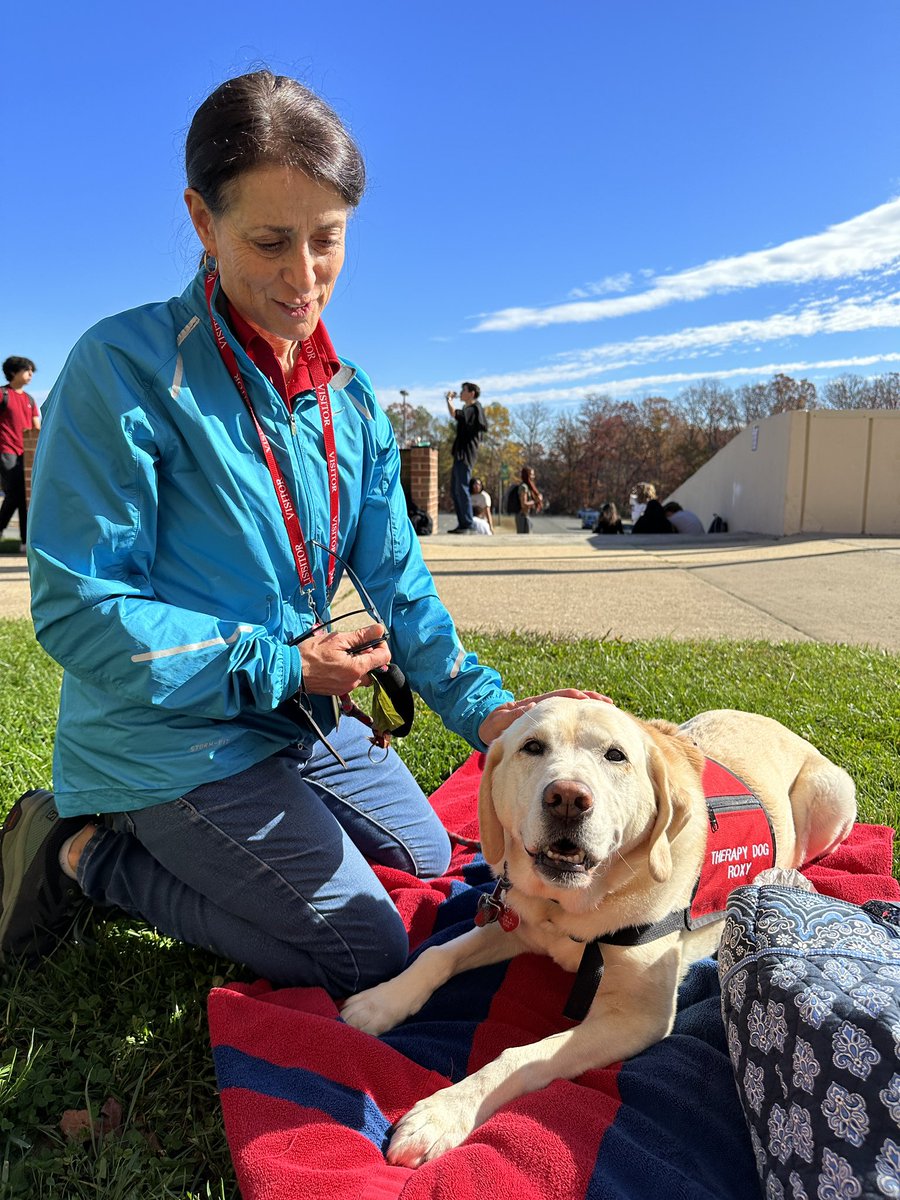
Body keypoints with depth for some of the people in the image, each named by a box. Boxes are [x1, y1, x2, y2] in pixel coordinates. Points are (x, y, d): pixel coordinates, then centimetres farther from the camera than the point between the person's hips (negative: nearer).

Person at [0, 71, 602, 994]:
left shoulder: (351, 403, 3)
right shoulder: (125, 370, -18)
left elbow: (395, 582, 1)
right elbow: (76, 607, -18)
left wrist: (480, 704, -14)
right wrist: (279, 665, -20)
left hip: (302, 725, 7)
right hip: (168, 742, -7)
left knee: (428, 858, 22)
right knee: (365, 955, -6)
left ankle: (148, 846, 23)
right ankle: (91, 855, 5)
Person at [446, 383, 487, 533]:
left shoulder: (474, 409, -8)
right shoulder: (468, 409, 22)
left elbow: (454, 413, -22)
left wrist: (449, 399, -8)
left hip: (465, 456, -10)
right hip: (459, 455, 10)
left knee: (462, 490, -13)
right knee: (454, 491, 9)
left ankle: (468, 525, -11)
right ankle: (462, 524, 12)